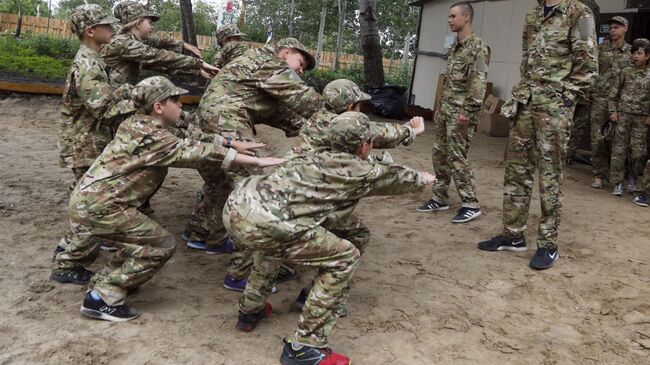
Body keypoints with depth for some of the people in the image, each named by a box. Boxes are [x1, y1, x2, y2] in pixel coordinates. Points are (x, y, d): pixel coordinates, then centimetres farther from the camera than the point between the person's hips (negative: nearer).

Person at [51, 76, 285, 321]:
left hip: (83, 198, 10)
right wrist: (257, 161, -22)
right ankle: (102, 299, -6)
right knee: (161, 245, -9)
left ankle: (67, 264, 60)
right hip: (99, 206, -10)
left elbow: (188, 142, 10)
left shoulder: (137, 125, 9)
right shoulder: (153, 138, -18)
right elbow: (198, 152, -22)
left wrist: (235, 144, 7)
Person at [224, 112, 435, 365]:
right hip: (259, 224, -9)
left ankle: (250, 310, 46)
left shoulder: (318, 155, 25)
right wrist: (423, 178, 47)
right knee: (344, 257, 3)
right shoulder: (361, 172, 6)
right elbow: (395, 178, 27)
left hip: (236, 205, 9)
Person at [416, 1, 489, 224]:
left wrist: (468, 111, -23)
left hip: (460, 112, -9)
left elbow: (479, 83, -18)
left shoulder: (478, 47, -11)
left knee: (457, 157, -8)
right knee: (440, 154, 10)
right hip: (445, 109, 9)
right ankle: (440, 199, 20)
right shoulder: (455, 47, 16)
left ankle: (471, 205, 0)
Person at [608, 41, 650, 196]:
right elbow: (613, 92, 6)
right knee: (619, 149, -1)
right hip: (623, 114, 0)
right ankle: (618, 184, 6)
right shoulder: (625, 72, 5)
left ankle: (633, 180, 20)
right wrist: (613, 111, -1)